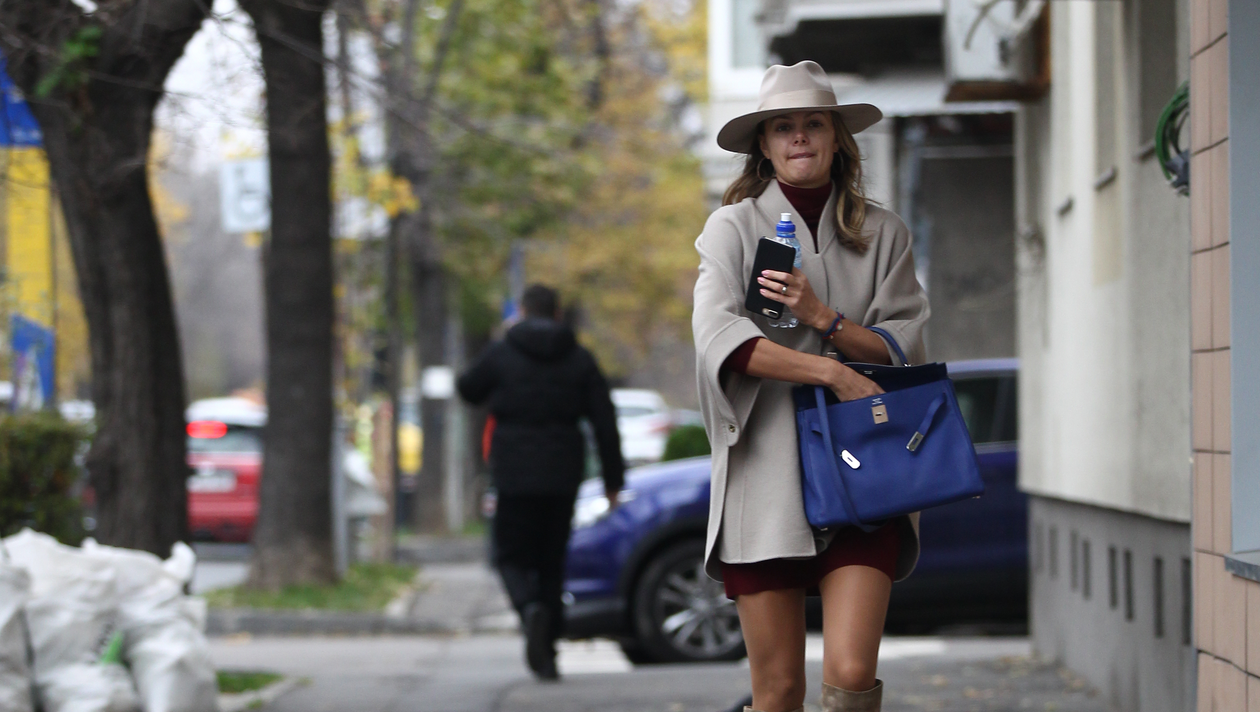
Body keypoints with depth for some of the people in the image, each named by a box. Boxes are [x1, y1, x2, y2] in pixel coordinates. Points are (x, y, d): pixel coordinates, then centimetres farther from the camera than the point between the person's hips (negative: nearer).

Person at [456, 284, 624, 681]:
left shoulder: (501, 355, -2)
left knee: (512, 557, 5)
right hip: (562, 478, 2)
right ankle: (546, 651, 10)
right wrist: (613, 479, 8)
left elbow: (468, 391, 14)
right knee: (551, 560, 12)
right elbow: (605, 422, 2)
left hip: (515, 476, -2)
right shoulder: (580, 361, 4)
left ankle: (531, 609, -27)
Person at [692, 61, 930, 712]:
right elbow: (718, 334, -9)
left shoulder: (882, 233, 14)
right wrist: (832, 373, -17)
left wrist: (822, 318, -9)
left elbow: (905, 348, 7)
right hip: (766, 471, -1)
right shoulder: (734, 227, 7)